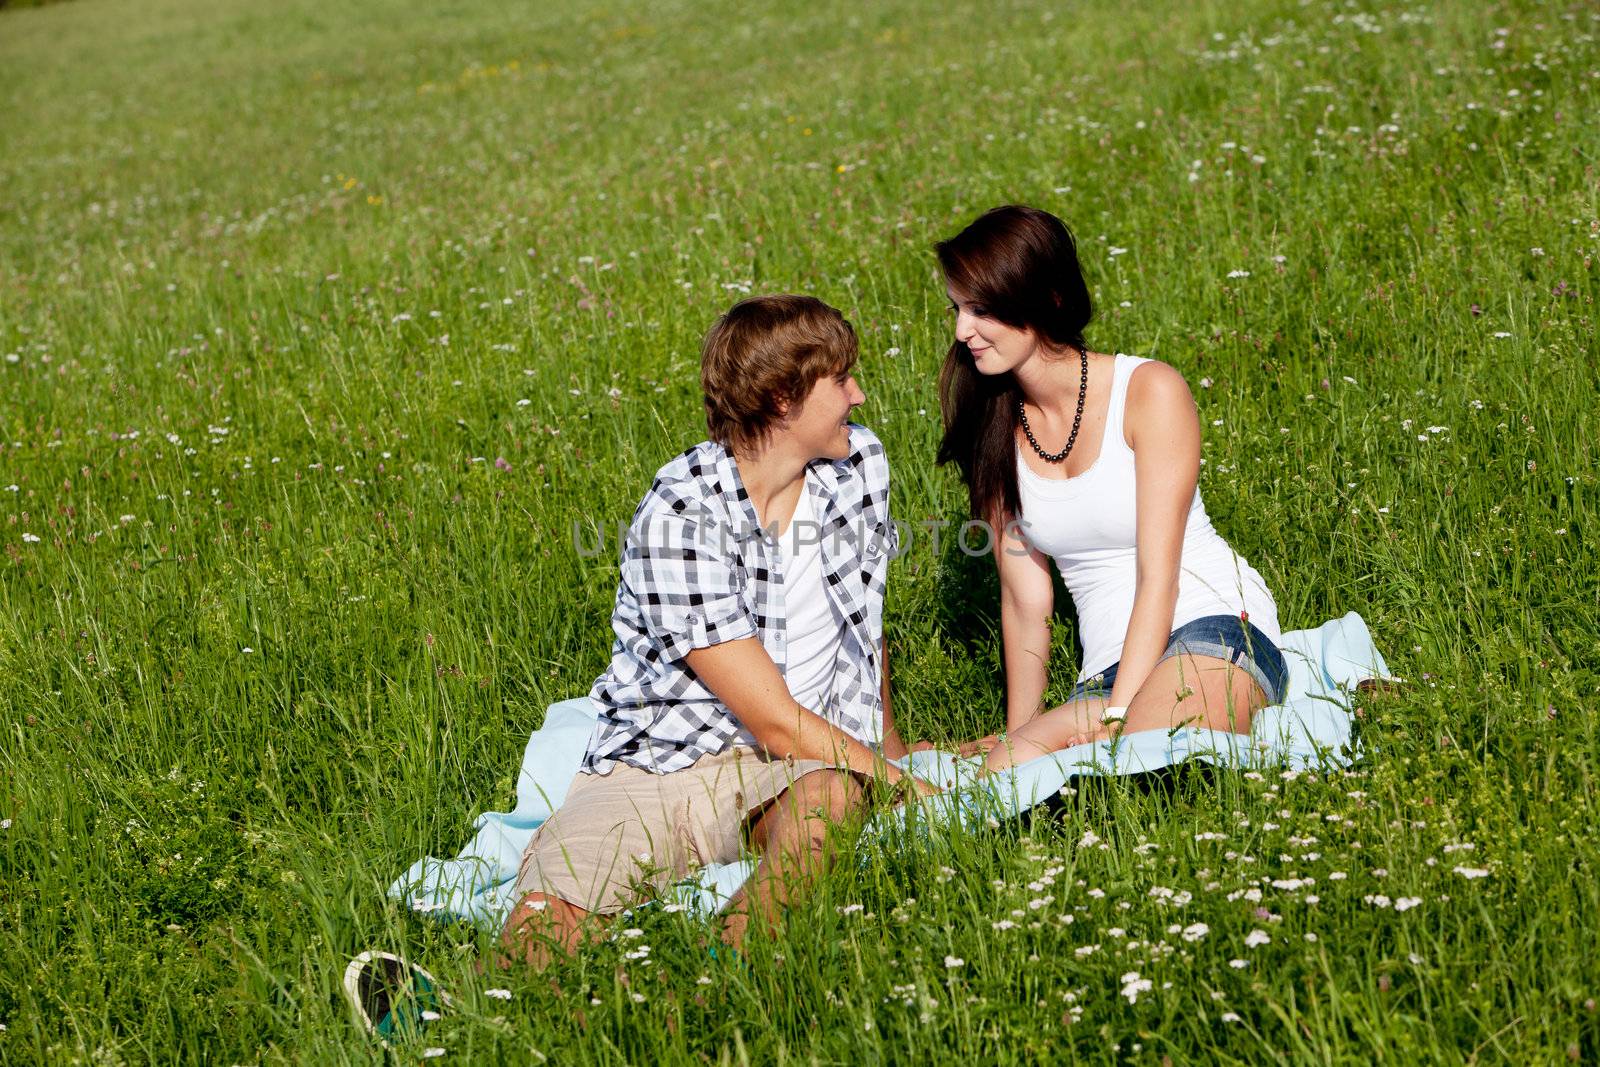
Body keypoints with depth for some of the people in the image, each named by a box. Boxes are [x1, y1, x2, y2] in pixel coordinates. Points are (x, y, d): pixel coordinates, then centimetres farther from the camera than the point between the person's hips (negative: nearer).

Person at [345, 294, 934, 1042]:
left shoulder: (860, 462, 3)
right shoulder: (678, 518, -17)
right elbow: (777, 724, -16)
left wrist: (888, 745, 33)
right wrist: (905, 785, -8)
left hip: (814, 754, 2)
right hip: (668, 757, -2)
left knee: (831, 795, -36)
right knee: (556, 910, -31)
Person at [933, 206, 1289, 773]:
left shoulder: (1149, 391, -5)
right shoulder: (994, 429, 10)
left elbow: (1158, 575, -11)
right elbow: (1025, 602, 8)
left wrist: (1115, 720, -19)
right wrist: (1020, 737, 1)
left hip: (1213, 629, -4)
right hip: (1106, 667, 4)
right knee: (1008, 773, -30)